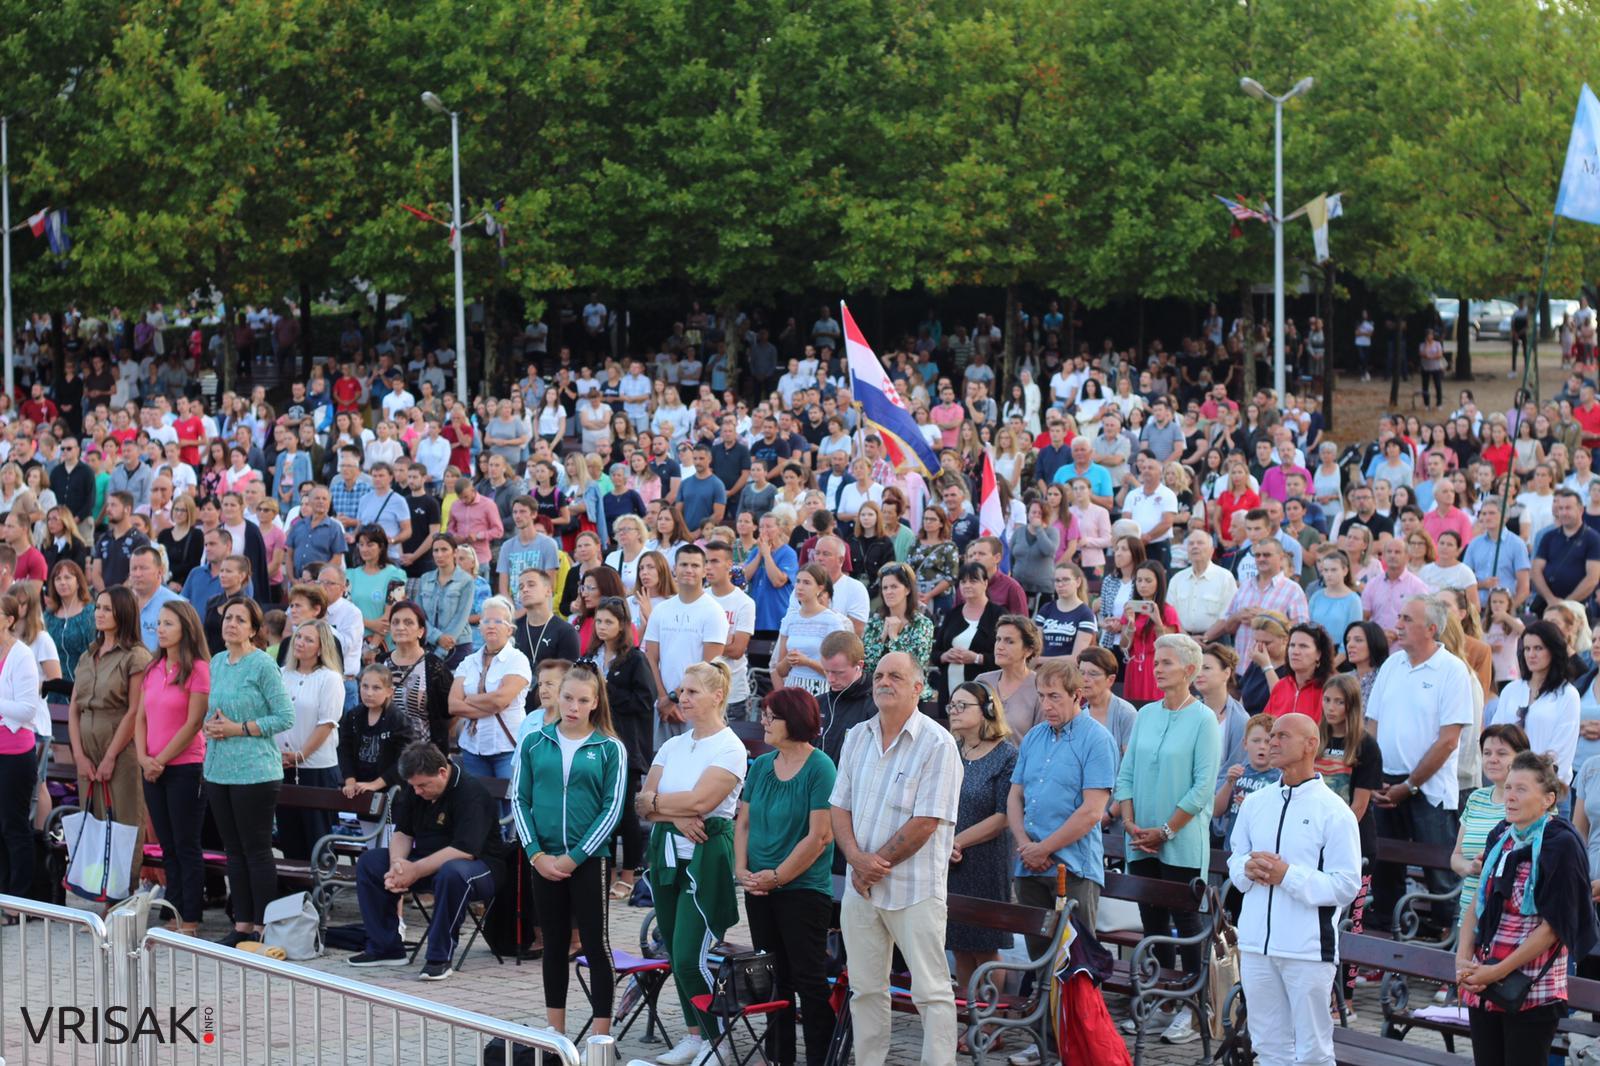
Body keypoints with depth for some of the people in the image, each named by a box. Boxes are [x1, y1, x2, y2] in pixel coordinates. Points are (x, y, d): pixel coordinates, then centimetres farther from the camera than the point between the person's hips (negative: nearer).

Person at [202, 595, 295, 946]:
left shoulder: (262, 664, -9)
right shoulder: (216, 663, 12)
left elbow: (285, 717, -12)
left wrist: (238, 729, -15)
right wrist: (209, 726, 0)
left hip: (254, 771, -7)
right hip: (218, 769, 7)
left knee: (257, 850, -2)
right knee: (234, 850, 11)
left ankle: (261, 928, 3)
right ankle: (242, 926, 17)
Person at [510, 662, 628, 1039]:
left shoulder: (610, 749, -2)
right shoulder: (534, 742, 4)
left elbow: (612, 808, -5)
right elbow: (520, 799, 4)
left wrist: (574, 857, -11)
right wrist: (536, 854, -6)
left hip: (589, 860, -3)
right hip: (544, 861, 3)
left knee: (595, 944, 0)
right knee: (554, 944, 11)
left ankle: (601, 1036, 3)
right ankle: (555, 1035, 18)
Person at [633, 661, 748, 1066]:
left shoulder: (729, 748, -8)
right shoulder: (672, 746, 12)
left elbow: (699, 801, -18)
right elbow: (642, 804, 5)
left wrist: (656, 800, -4)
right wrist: (675, 815, -13)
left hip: (705, 856, -7)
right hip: (666, 853, 7)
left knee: (691, 958, -12)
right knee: (676, 954, 10)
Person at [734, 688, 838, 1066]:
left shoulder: (819, 768, -12)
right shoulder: (761, 765, 8)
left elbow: (820, 836, -17)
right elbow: (744, 822, 12)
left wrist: (777, 876, -15)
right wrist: (742, 869, -3)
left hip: (803, 890, -7)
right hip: (760, 889, 7)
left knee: (809, 979, -4)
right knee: (773, 978, 13)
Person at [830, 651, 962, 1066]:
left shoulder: (937, 744, -9)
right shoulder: (857, 737, 10)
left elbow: (925, 822, -14)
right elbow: (839, 807, 8)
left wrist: (878, 863, -12)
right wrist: (858, 859, -9)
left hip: (914, 890, -6)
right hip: (861, 887, 6)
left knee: (932, 992, -4)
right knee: (865, 988, 11)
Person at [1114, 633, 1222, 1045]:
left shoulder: (1203, 719, -8)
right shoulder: (1146, 714, 10)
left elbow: (1203, 786, -12)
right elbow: (1126, 773, 11)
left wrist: (1166, 831, -13)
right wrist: (1131, 823, -2)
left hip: (1182, 843, -6)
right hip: (1142, 843, 6)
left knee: (1186, 922, -2)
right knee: (1152, 922, 9)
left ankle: (1193, 1011, 3)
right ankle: (1159, 1005, 16)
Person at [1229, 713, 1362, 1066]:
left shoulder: (1333, 811, -6)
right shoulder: (1255, 804, 12)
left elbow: (1347, 885, -10)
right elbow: (1235, 858, 20)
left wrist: (1288, 875, -18)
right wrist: (1248, 868, -5)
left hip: (1308, 949, -6)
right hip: (1256, 944, 6)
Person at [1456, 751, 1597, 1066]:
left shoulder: (1560, 845, -11)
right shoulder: (1501, 837, 9)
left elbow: (1553, 926, -14)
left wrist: (1498, 972, -15)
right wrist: (1463, 959, -2)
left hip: (1532, 993, -6)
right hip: (1482, 991, 6)